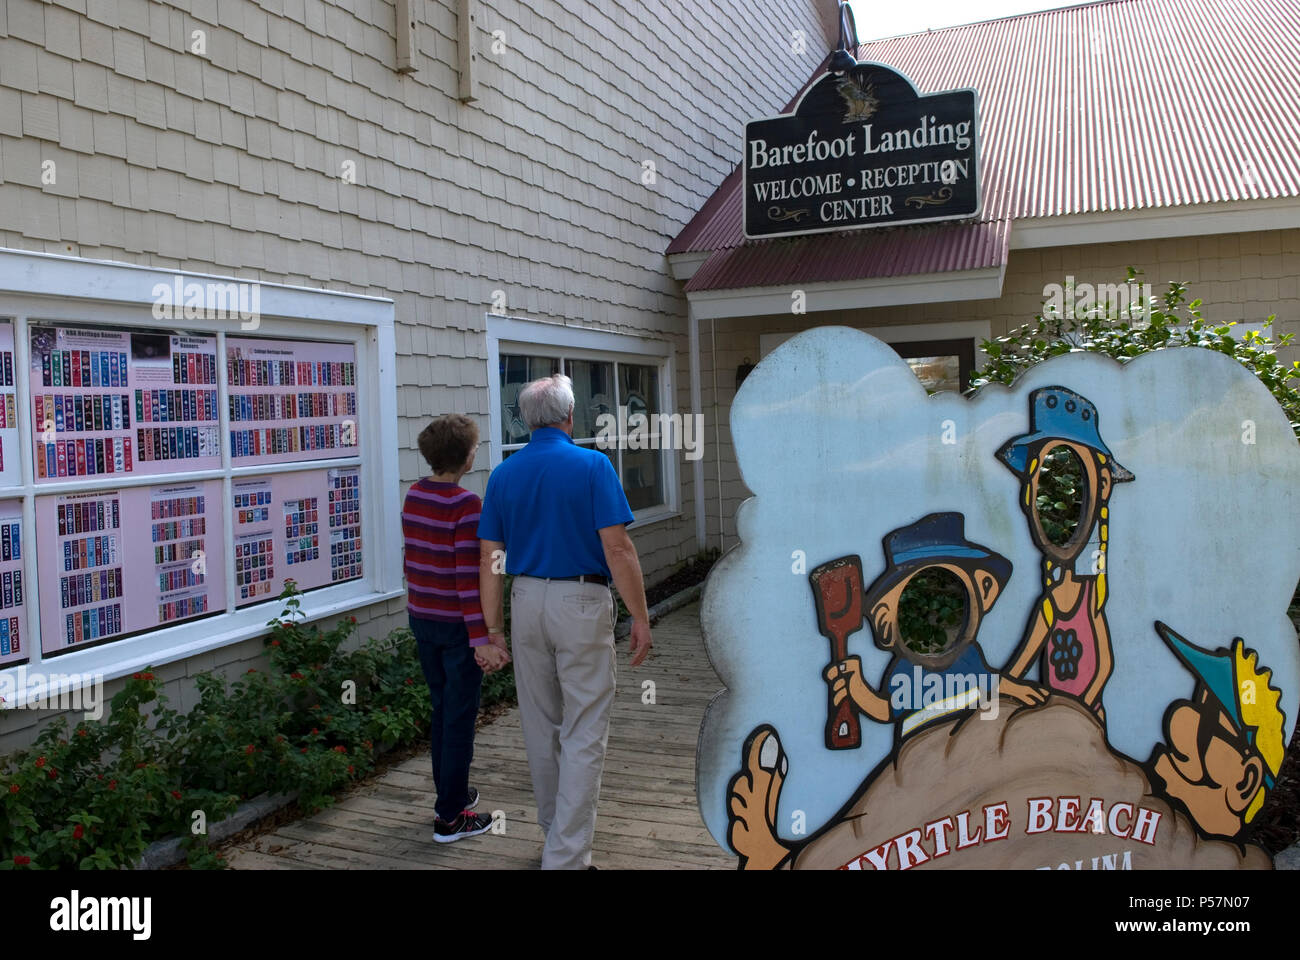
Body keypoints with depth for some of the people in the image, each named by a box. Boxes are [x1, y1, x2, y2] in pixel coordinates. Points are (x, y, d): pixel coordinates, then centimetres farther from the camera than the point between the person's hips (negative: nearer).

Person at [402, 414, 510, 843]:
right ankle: (450, 817, 10)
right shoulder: (465, 505, -20)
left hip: (421, 618, 8)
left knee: (441, 711, 20)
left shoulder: (413, 495, 4)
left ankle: (451, 793, 32)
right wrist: (481, 638, -21)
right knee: (460, 719, 3)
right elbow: (468, 577, -23)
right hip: (456, 625, -8)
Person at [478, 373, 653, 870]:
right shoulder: (592, 465, -10)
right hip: (582, 605, -5)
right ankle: (566, 856, 1)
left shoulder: (503, 474, 4)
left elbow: (489, 558, 3)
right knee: (584, 734, 1)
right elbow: (617, 547, -15)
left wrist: (493, 628, 10)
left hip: (527, 604, 5)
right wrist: (640, 617, -7)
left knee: (541, 728, 17)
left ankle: (557, 833, 34)